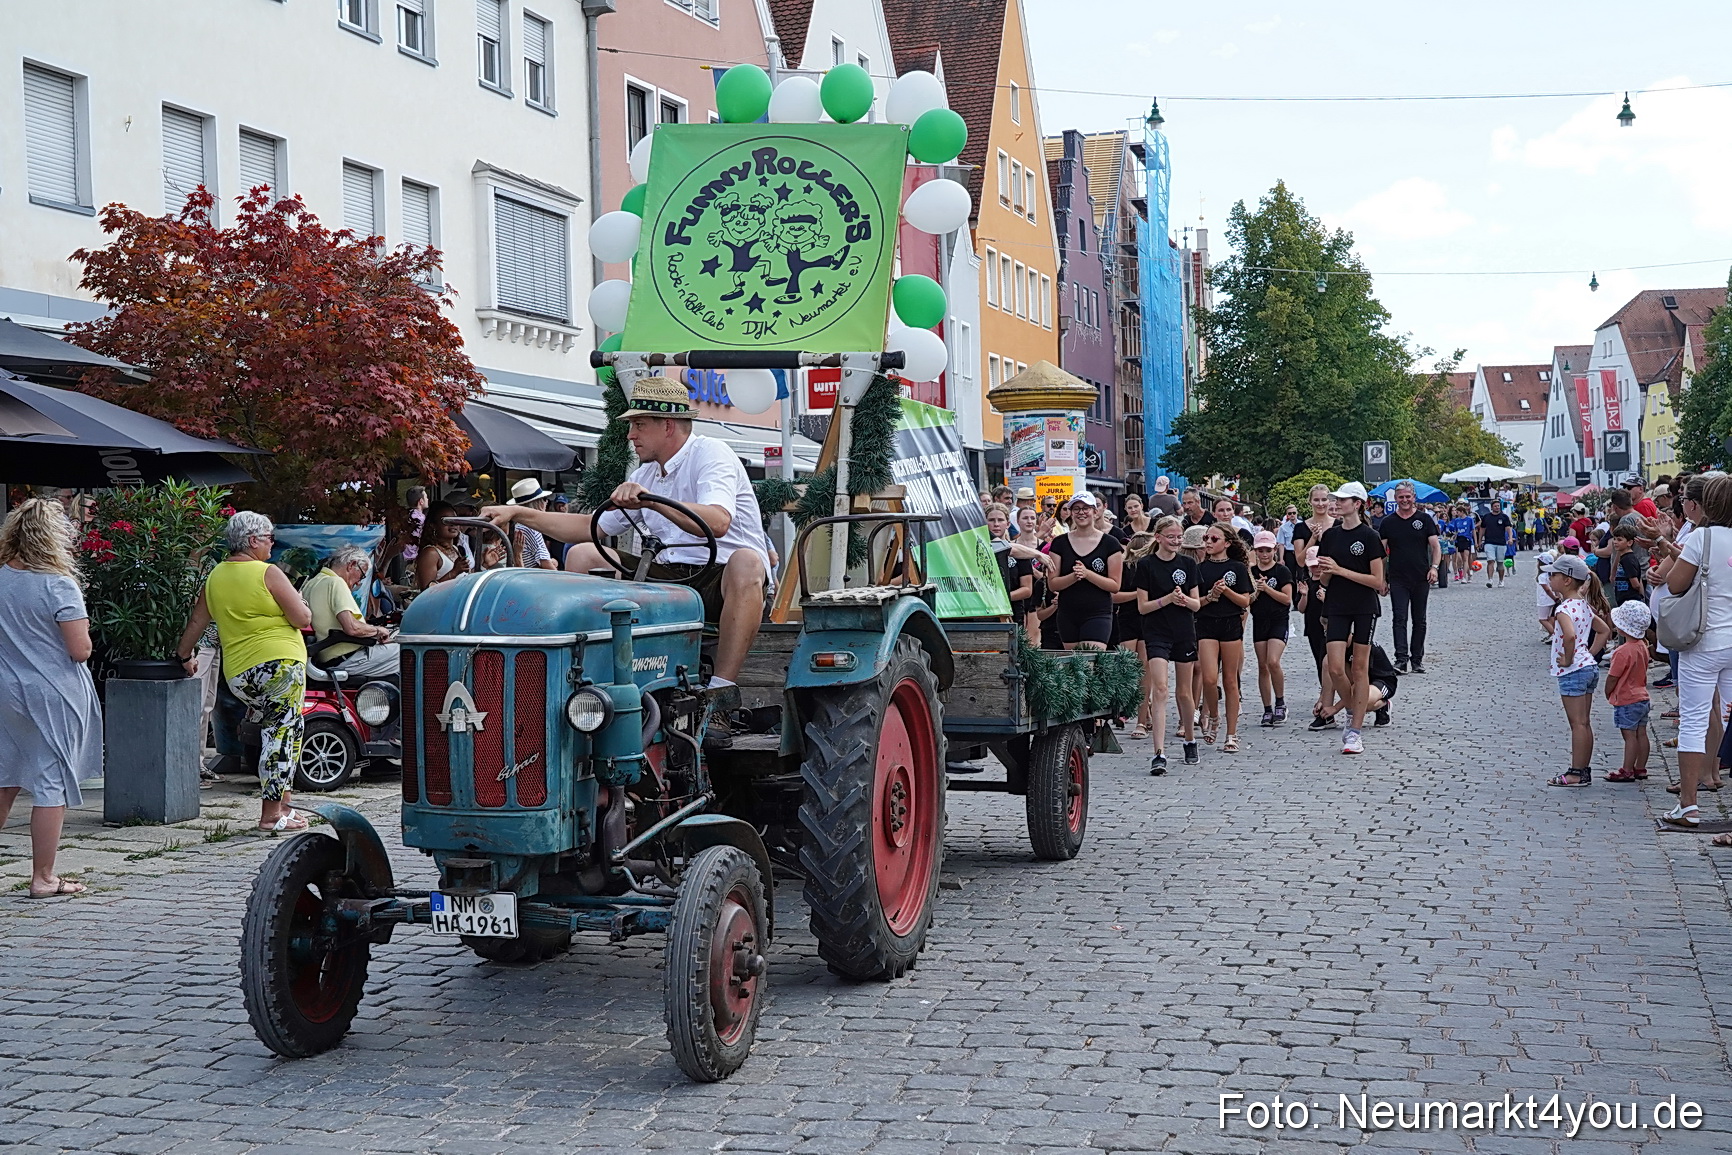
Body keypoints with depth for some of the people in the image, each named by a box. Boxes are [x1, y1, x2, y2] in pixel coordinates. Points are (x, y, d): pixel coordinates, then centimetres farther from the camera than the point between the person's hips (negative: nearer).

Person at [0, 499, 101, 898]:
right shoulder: (59, 585, -15)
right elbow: (80, 650, -16)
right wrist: (80, 628, 3)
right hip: (53, 694, -6)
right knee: (52, 783, 1)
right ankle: (43, 878, 5)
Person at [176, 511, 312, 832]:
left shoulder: (215, 577, 12)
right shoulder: (268, 573, -7)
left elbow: (197, 621, 22)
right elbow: (303, 619, -8)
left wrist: (185, 656, 37)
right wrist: (298, 602, 13)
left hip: (237, 675, 7)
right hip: (279, 663, -7)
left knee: (276, 733, 18)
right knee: (283, 735, -3)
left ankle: (283, 803, 18)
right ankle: (272, 815, -4)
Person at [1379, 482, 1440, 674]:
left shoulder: (1424, 519, 3)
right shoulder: (1388, 522, 5)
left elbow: (1436, 546, 3)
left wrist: (1434, 567, -12)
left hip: (1421, 579, 0)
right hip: (1398, 580, 0)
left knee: (1419, 620, 9)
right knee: (1400, 619, -9)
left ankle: (1417, 659, 18)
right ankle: (1401, 659, -14)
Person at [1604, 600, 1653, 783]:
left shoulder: (1623, 652, -22)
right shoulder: (1643, 646, 5)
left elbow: (1612, 678, -16)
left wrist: (1608, 695, 1)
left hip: (1626, 701, -9)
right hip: (1642, 696, 9)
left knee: (1629, 735, -4)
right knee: (1641, 734, 12)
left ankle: (1627, 770, 0)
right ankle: (1640, 768, 19)